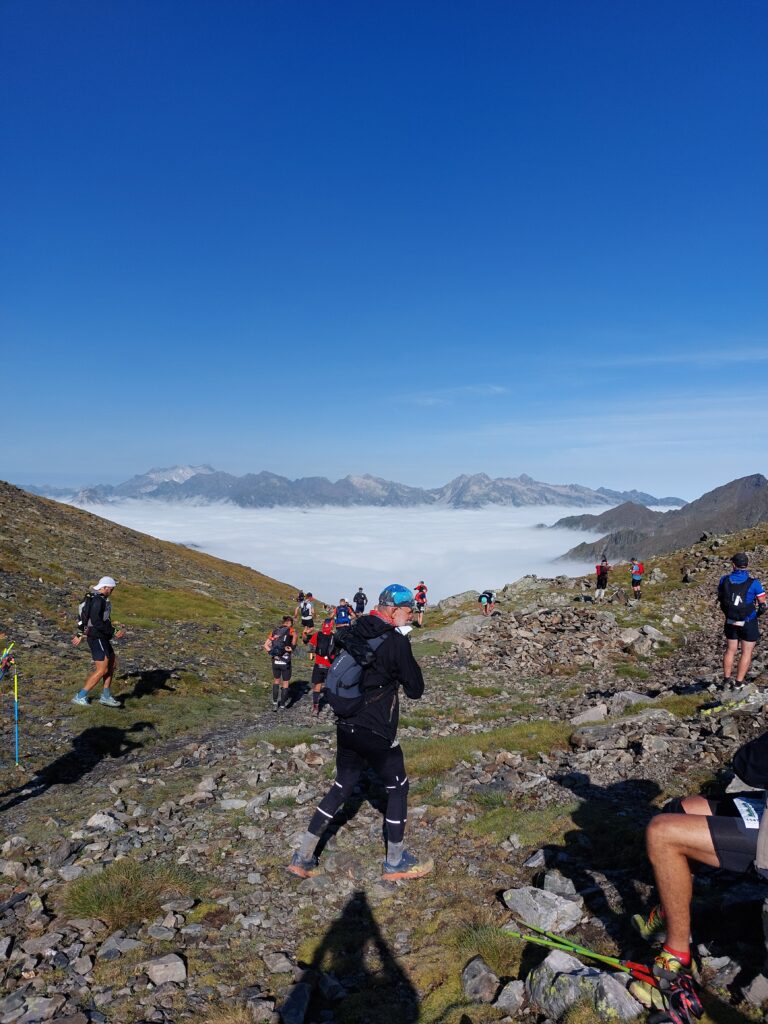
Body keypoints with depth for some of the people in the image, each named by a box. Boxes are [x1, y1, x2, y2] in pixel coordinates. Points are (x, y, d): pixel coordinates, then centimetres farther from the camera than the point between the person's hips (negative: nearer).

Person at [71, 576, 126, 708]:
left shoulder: (98, 599, 14)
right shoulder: (98, 600, -20)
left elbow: (88, 618, 22)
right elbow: (96, 622, -28)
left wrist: (80, 635, 29)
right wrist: (114, 633, -24)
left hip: (100, 638, 10)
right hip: (97, 639, -10)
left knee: (112, 664, 13)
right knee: (102, 670, -7)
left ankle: (106, 697, 18)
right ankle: (80, 697, 0)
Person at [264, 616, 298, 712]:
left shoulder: (275, 631, 9)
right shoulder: (290, 630, -2)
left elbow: (266, 645, 2)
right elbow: (295, 636, -25)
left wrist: (271, 652, 2)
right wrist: (292, 647, -13)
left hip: (275, 660, 3)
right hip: (285, 661, -3)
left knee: (276, 680, 24)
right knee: (286, 683, 13)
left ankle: (274, 703, 20)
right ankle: (282, 706, 17)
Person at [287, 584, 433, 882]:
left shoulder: (356, 632, 5)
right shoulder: (396, 643, -16)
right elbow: (416, 690, -9)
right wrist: (408, 660, 3)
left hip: (346, 727, 7)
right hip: (377, 733, -7)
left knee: (342, 787, 19)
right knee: (398, 788, 12)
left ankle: (303, 857, 22)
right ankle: (395, 862, 24)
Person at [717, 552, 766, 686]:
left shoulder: (724, 580, -6)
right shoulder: (754, 583, -16)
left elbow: (720, 599, 7)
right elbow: (762, 605, -12)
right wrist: (757, 615, 9)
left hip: (730, 622, 3)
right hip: (749, 623, -3)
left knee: (731, 650, 17)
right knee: (746, 653, 7)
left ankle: (726, 679, 24)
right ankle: (739, 683, 8)